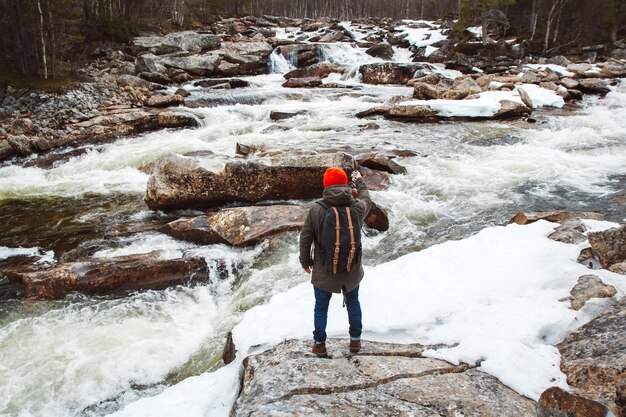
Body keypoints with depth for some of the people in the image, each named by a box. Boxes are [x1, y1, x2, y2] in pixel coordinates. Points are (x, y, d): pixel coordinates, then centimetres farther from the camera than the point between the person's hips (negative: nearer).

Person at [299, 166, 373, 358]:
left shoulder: (316, 211, -19)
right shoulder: (358, 208, -14)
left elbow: (305, 238, -10)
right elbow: (367, 199, 11)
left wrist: (305, 261, 7)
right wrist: (359, 181, 30)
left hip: (324, 272, -2)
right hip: (352, 270, 2)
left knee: (321, 308, 19)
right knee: (353, 303, 25)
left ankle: (320, 344, 32)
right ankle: (355, 340, 39)